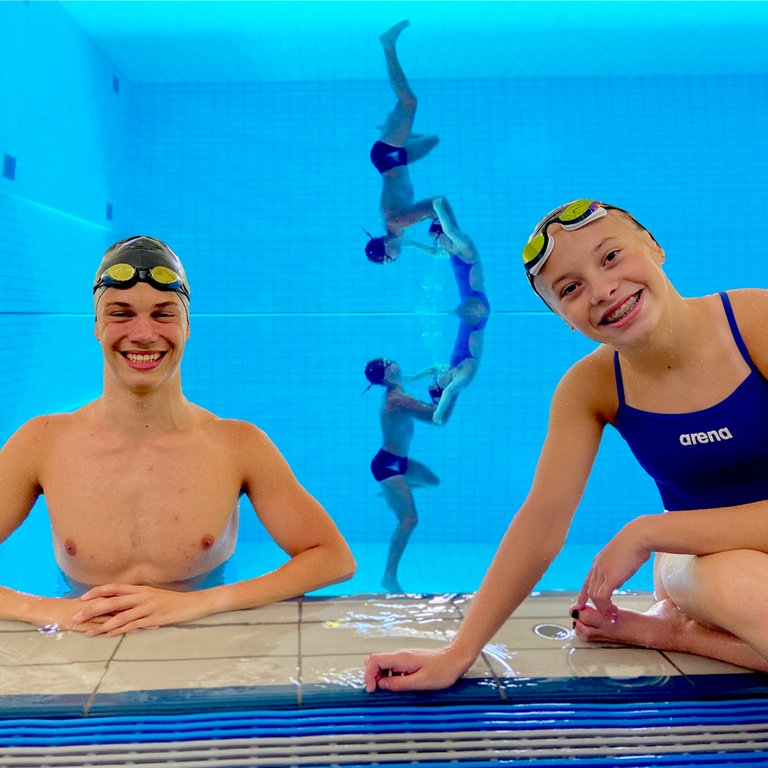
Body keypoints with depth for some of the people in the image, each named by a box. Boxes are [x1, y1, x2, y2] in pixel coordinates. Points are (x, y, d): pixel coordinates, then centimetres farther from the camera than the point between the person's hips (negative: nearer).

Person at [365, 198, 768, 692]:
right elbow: (543, 521, -11)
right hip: (697, 555, 0)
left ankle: (669, 630, -5)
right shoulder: (590, 387, -11)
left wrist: (647, 531, -22)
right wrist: (458, 654, -14)